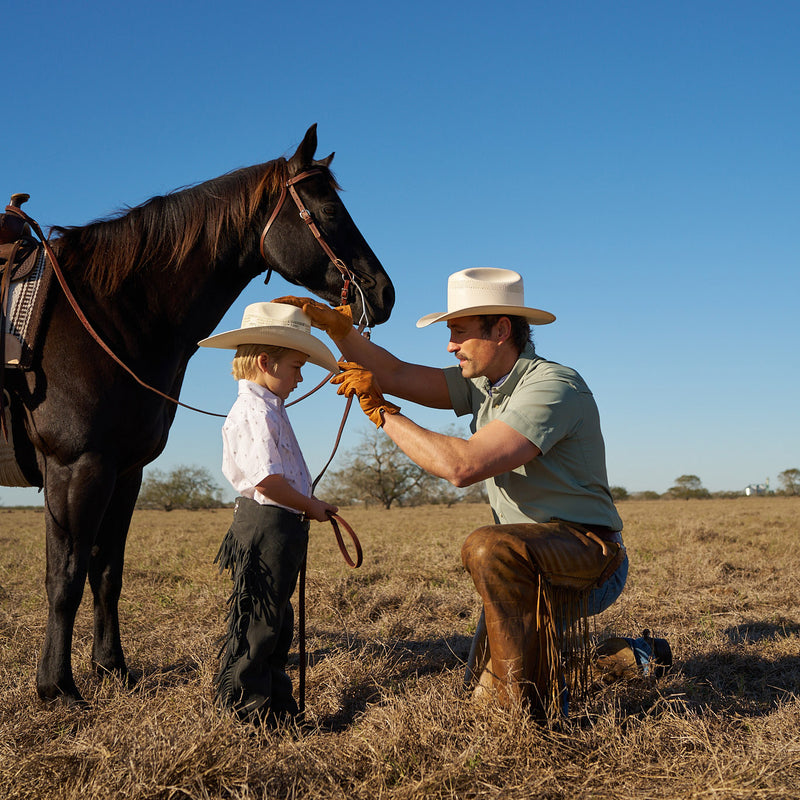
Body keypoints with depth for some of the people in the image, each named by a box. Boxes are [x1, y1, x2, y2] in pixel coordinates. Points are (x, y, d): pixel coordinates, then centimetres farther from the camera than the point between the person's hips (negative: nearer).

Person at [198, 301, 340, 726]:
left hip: (280, 527, 11)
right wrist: (311, 507, -13)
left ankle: (274, 698, 28)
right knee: (256, 619, -3)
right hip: (266, 526, -11)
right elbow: (267, 481, -25)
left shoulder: (268, 410, 17)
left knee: (276, 619, 18)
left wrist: (308, 506, 14)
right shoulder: (255, 411, -17)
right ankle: (246, 701, 6)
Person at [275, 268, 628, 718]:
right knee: (482, 677, 19)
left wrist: (382, 412, -24)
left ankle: (514, 700, -23)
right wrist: (335, 325, -7)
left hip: (592, 559, -9)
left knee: (490, 548, -38)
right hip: (540, 570, 9)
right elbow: (396, 375, 5)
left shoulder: (553, 386, -25)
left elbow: (462, 466, -34)